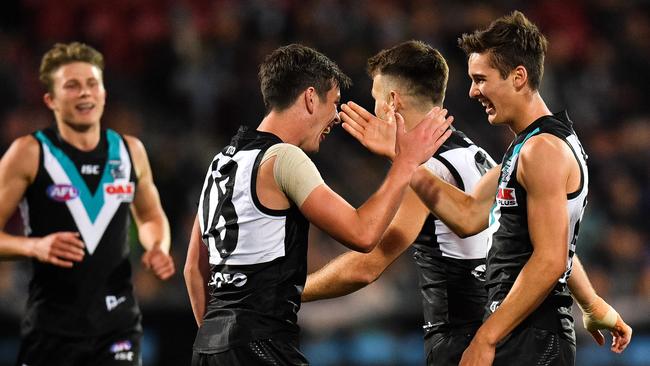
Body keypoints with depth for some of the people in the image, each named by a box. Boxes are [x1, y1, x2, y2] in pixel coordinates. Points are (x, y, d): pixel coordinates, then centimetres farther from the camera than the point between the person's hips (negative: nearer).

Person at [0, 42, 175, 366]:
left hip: (117, 323, 3)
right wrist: (34, 246, -23)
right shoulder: (29, 153, -5)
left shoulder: (130, 151, 8)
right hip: (52, 324, -3)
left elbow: (151, 216, 25)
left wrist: (159, 247, 4)